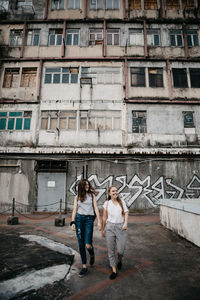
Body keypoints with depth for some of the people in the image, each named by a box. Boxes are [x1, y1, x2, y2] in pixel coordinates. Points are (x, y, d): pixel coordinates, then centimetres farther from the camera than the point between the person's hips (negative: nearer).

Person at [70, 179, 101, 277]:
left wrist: (99, 221, -5)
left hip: (89, 219, -2)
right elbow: (74, 210, 6)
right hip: (79, 219, 2)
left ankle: (92, 255, 28)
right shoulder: (77, 197, 10)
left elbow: (96, 208, 2)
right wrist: (73, 222, -4)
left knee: (88, 245, -7)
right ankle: (84, 267, 21)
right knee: (81, 245, 5)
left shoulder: (92, 195, 6)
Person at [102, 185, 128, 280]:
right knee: (111, 250, 5)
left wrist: (125, 223, -12)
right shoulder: (107, 203, 2)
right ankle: (114, 270, 21)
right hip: (109, 227, 0)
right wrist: (103, 229, 9)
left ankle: (119, 260, 35)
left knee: (120, 249, 0)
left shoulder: (122, 202, 6)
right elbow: (104, 217, 6)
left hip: (120, 227, 1)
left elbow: (126, 213, 3)